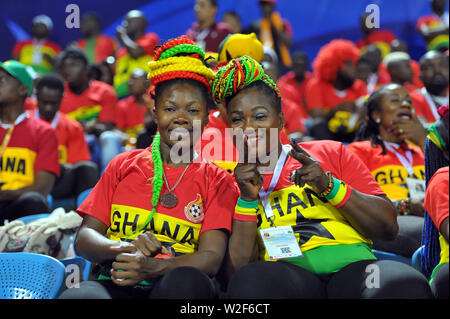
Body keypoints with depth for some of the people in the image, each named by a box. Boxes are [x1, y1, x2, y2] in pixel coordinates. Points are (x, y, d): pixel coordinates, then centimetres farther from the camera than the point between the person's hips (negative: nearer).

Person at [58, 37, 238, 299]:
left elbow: (211, 258, -3)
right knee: (78, 295, -36)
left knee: (187, 280, -37)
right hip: (116, 285, 0)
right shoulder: (123, 166, 18)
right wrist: (125, 248, -15)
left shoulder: (218, 181, 12)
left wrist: (151, 267, -23)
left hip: (177, 287, 1)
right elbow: (84, 239, 10)